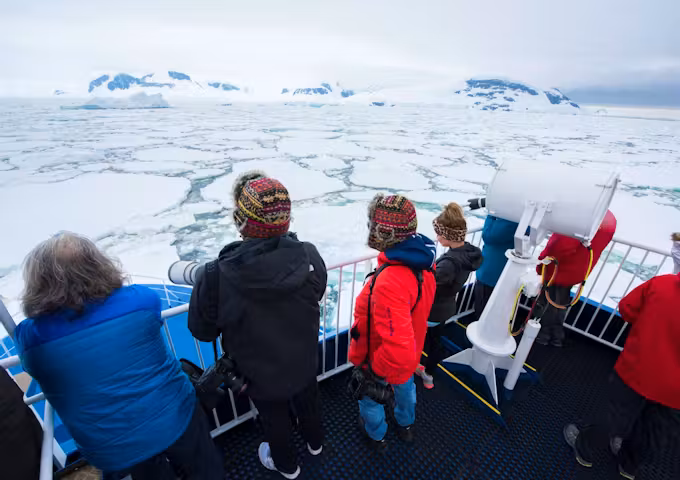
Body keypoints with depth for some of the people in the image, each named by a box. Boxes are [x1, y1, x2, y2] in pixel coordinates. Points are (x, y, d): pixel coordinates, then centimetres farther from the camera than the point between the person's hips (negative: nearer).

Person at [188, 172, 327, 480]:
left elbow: (202, 330, -18)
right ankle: (314, 442, 64)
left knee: (275, 418, 28)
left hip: (261, 374, -2)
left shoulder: (219, 276, -36)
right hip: (304, 362, 3)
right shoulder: (309, 255, -26)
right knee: (307, 400, 33)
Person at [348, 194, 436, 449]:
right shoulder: (422, 259, -18)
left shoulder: (390, 282, -44)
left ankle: (376, 435, 56)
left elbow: (398, 348, -41)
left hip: (380, 359, -6)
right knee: (404, 384, 34)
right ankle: (405, 425, 64)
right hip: (409, 352, 7)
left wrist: (372, 372, -24)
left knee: (369, 395, 26)